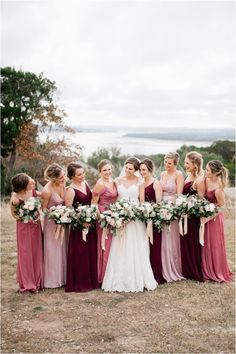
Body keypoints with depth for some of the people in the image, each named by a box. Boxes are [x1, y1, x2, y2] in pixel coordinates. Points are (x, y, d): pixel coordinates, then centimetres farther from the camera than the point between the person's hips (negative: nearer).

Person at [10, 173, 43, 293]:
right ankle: (27, 284, 23)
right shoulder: (15, 199, -23)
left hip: (36, 225, 4)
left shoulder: (33, 191, -13)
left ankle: (37, 281, 27)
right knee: (26, 254, 6)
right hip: (24, 227, -4)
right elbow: (13, 213, -7)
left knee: (37, 253, 12)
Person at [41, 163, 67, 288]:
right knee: (53, 251, 6)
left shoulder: (63, 183, -10)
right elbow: (44, 207, -12)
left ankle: (63, 277, 31)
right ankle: (53, 279, 22)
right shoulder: (47, 190, -25)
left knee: (63, 249, 16)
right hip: (52, 222, -6)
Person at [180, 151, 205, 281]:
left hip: (194, 217, -8)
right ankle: (187, 271, 28)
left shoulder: (199, 180, -17)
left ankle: (196, 273, 20)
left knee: (193, 244, 5)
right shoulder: (188, 177, 7)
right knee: (185, 244, 14)